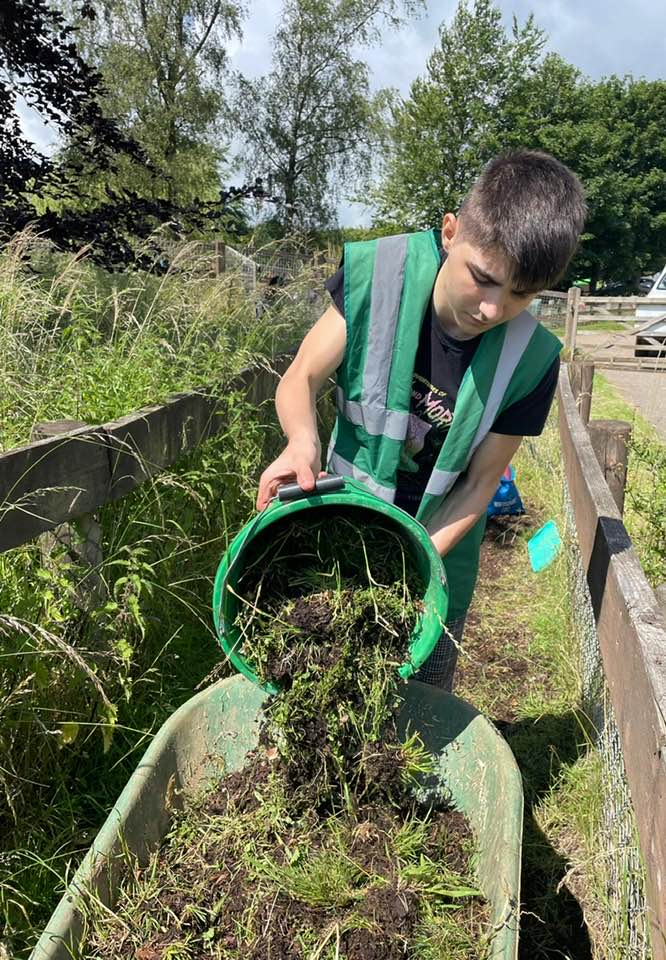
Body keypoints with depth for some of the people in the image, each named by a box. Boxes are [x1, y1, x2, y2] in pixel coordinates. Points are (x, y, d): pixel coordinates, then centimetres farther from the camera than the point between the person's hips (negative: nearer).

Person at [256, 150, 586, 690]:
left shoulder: (530, 360, -19)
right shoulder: (378, 275, -20)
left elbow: (478, 485, -12)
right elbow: (301, 380, -14)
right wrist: (304, 442, -36)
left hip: (438, 551, 0)